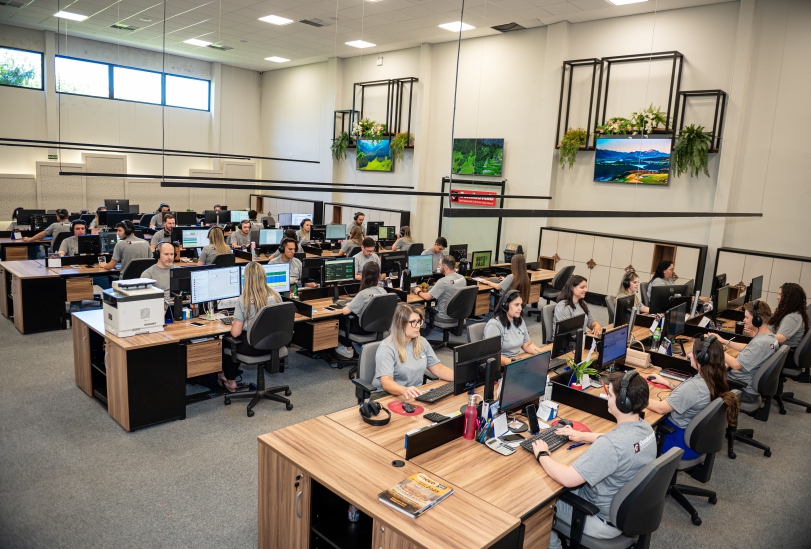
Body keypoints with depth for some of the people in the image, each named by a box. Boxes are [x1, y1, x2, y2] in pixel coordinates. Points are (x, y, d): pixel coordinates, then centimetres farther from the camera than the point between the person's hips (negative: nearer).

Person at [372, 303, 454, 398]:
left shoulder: (422, 342, 8)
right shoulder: (387, 348, -15)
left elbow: (439, 369, 11)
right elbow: (386, 382, -26)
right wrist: (404, 390, -48)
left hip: (416, 394, 7)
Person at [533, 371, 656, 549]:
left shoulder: (611, 445, -37)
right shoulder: (644, 427, -8)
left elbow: (567, 478, -33)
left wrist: (542, 455, -17)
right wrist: (583, 436, 13)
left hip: (607, 520, -8)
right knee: (562, 491, 23)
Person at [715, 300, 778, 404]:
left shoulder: (760, 343, -30)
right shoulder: (769, 336, 1)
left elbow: (736, 365, -31)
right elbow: (749, 349, 17)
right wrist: (724, 341, 12)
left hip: (745, 391, -9)